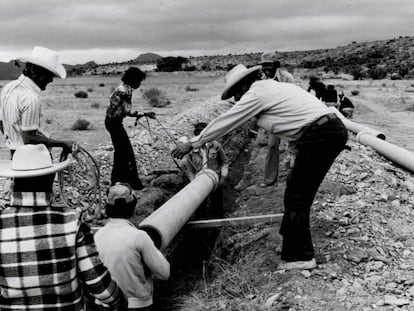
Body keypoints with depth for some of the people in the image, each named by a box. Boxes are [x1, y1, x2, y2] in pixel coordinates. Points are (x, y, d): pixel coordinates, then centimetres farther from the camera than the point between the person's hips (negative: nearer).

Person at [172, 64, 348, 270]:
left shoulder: (256, 94, -4)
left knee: (297, 197, -2)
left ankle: (300, 257, 4)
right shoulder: (273, 87, 21)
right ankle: (291, 230, 38)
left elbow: (225, 122, 1)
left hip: (318, 137, -10)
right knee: (295, 186, 22)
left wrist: (192, 144, 9)